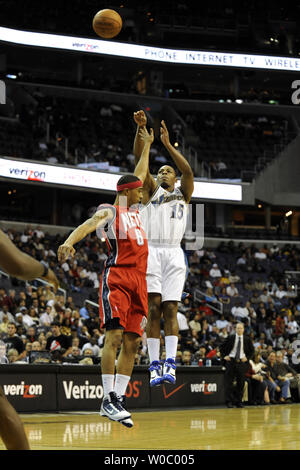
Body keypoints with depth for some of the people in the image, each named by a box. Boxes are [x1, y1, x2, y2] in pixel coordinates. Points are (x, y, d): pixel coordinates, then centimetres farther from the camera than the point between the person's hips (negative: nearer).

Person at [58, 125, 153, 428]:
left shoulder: (135, 210, 24)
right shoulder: (109, 211, 1)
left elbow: (139, 175, 36)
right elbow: (88, 225, -20)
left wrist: (147, 146, 43)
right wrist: (69, 242, -39)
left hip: (138, 281, 8)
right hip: (116, 277, -8)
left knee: (132, 342, 1)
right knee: (114, 336, -16)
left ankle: (118, 399, 3)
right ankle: (108, 400, -16)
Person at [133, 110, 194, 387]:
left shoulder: (183, 193, 18)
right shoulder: (152, 190, 17)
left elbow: (188, 171, -2)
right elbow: (140, 161, 4)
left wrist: (167, 143, -9)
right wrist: (141, 129, -9)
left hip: (174, 253, 0)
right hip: (151, 251, 0)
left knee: (170, 309, -6)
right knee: (154, 309, -7)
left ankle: (170, 364, -12)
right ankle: (154, 365, -9)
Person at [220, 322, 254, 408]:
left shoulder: (247, 339, 5)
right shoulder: (230, 338, 3)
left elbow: (252, 351, 14)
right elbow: (221, 347, 10)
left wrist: (247, 358, 0)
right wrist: (224, 356, -1)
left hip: (241, 362, 1)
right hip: (231, 361, -1)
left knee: (241, 383, 3)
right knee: (229, 382, -4)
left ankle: (239, 402, 10)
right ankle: (229, 401, -1)